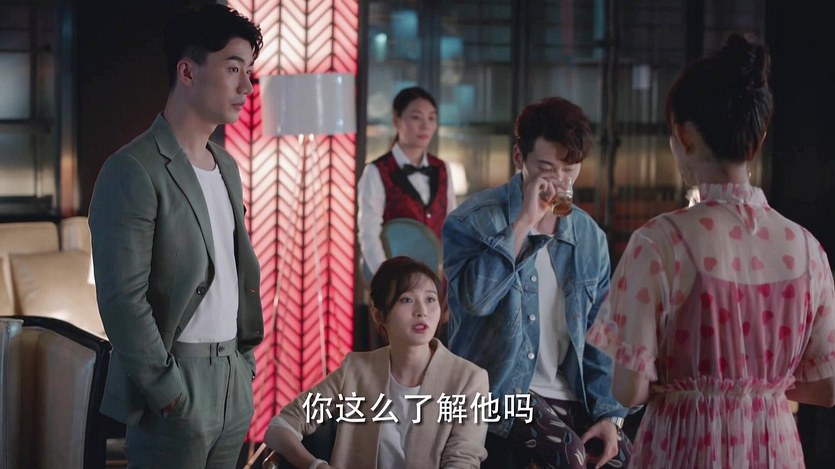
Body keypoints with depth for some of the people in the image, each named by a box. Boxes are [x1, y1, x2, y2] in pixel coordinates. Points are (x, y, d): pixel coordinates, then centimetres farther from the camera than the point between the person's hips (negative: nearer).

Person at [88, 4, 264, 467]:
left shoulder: (226, 166, 13)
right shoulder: (134, 171, -13)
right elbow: (123, 299, -18)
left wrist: (246, 359, 11)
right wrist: (168, 391, -16)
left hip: (233, 382, 7)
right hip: (175, 389, -7)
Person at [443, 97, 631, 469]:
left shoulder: (590, 237, 8)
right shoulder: (473, 220, -6)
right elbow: (475, 297, -24)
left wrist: (609, 413, 3)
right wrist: (524, 222, -21)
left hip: (571, 396, 5)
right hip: (500, 391, -4)